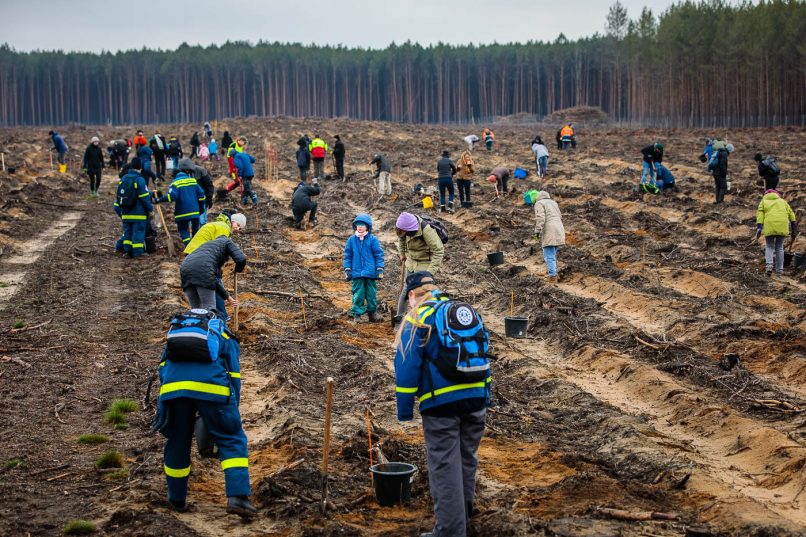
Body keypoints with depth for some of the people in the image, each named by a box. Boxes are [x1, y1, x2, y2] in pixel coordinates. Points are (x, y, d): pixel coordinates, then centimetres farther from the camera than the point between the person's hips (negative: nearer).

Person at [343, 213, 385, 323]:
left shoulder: (373, 240, -2)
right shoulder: (351, 240, 2)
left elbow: (379, 255, 1)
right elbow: (347, 255, 8)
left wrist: (379, 269, -2)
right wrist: (347, 269, 4)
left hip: (370, 273, 0)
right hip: (356, 272, 0)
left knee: (371, 293, 9)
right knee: (358, 294, 2)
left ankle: (372, 312, 21)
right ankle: (356, 314, 10)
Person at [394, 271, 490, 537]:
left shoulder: (417, 319, -5)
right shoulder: (469, 312, 15)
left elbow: (406, 367, -10)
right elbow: (484, 358, 18)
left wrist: (404, 411, -4)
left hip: (441, 404, -6)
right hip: (477, 400, 6)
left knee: (445, 467, -1)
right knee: (467, 460, 21)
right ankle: (463, 513, 38)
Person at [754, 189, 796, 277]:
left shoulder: (764, 201, 21)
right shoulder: (782, 201, 26)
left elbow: (760, 214, 4)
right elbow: (791, 214, 16)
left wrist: (759, 228, -5)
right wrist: (793, 230, 16)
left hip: (769, 226, -1)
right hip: (783, 226, 1)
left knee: (769, 247, 8)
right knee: (779, 247, 12)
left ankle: (769, 266, -13)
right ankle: (779, 270, 9)